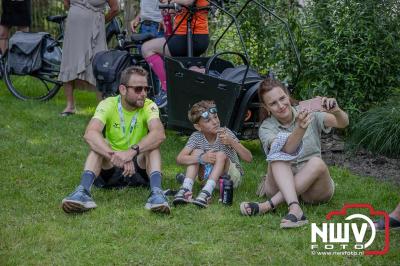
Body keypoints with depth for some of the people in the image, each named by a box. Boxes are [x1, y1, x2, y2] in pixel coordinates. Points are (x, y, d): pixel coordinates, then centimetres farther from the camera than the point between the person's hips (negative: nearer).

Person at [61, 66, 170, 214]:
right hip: (111, 164, 0)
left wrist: (132, 151, -49)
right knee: (98, 144, -28)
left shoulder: (148, 106, -13)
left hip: (140, 164, 0)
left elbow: (160, 134, -34)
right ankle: (83, 191, -46)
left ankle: (156, 193, -45)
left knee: (152, 144, -28)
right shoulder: (108, 105, -14)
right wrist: (114, 155, -49)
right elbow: (90, 134, -33)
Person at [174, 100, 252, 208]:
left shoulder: (225, 133, -16)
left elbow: (249, 158, -20)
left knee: (221, 155, -29)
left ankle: (206, 192, -44)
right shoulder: (197, 136, -12)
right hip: (210, 175, 2)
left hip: (232, 176, -2)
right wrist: (201, 158, -40)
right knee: (197, 152, -19)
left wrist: (232, 142, -35)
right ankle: (186, 189, -33)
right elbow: (179, 158, -25)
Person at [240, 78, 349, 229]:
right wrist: (300, 128, -46)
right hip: (283, 183, 0)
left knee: (317, 163, -31)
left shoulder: (309, 114, -1)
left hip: (314, 186, 1)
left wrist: (336, 111, -38)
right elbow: (286, 149, -26)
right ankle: (294, 209, -47)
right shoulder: (266, 128, -5)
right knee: (278, 153, -27)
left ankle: (268, 206, -37)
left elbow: (343, 123, -15)